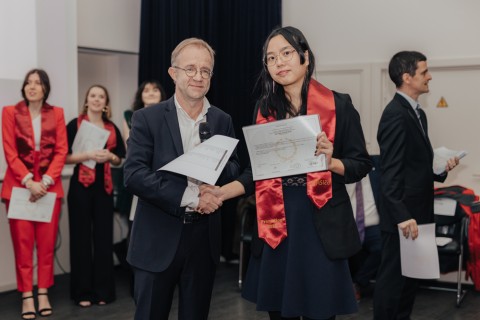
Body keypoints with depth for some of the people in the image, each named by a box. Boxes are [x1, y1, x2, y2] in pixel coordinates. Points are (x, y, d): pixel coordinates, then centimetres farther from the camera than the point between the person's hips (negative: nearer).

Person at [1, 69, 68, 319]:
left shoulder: (56, 113, 6)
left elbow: (61, 151, 1)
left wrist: (46, 181, -11)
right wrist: (29, 181, -14)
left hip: (50, 186, 2)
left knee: (47, 243, 4)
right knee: (23, 243, -1)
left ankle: (43, 294, 12)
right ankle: (27, 297, 5)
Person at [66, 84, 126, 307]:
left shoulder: (112, 128, 12)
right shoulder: (75, 124, 0)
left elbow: (119, 160, 16)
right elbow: (65, 157, -5)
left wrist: (109, 156, -5)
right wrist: (89, 154, -18)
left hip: (104, 187, 4)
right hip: (81, 186, -3)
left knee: (104, 237, 4)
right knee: (81, 237, -1)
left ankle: (103, 289, 13)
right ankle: (82, 291, 7)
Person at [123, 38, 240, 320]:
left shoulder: (222, 121, 7)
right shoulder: (147, 118, -4)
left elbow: (235, 170, 10)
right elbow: (134, 175, -14)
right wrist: (189, 197, -22)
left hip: (204, 237, 3)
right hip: (158, 238, -3)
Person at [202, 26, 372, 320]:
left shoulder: (339, 105, -3)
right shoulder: (265, 109, 8)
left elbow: (362, 164, 0)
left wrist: (331, 162, -19)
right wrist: (222, 192, -4)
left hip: (321, 222, -3)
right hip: (276, 223, 3)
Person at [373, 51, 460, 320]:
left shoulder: (417, 113, 13)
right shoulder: (396, 115, -17)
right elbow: (391, 173, -23)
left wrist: (441, 168, 3)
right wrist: (402, 216, -26)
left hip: (417, 212, 10)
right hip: (403, 215, -10)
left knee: (410, 277, 17)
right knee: (392, 278, -1)